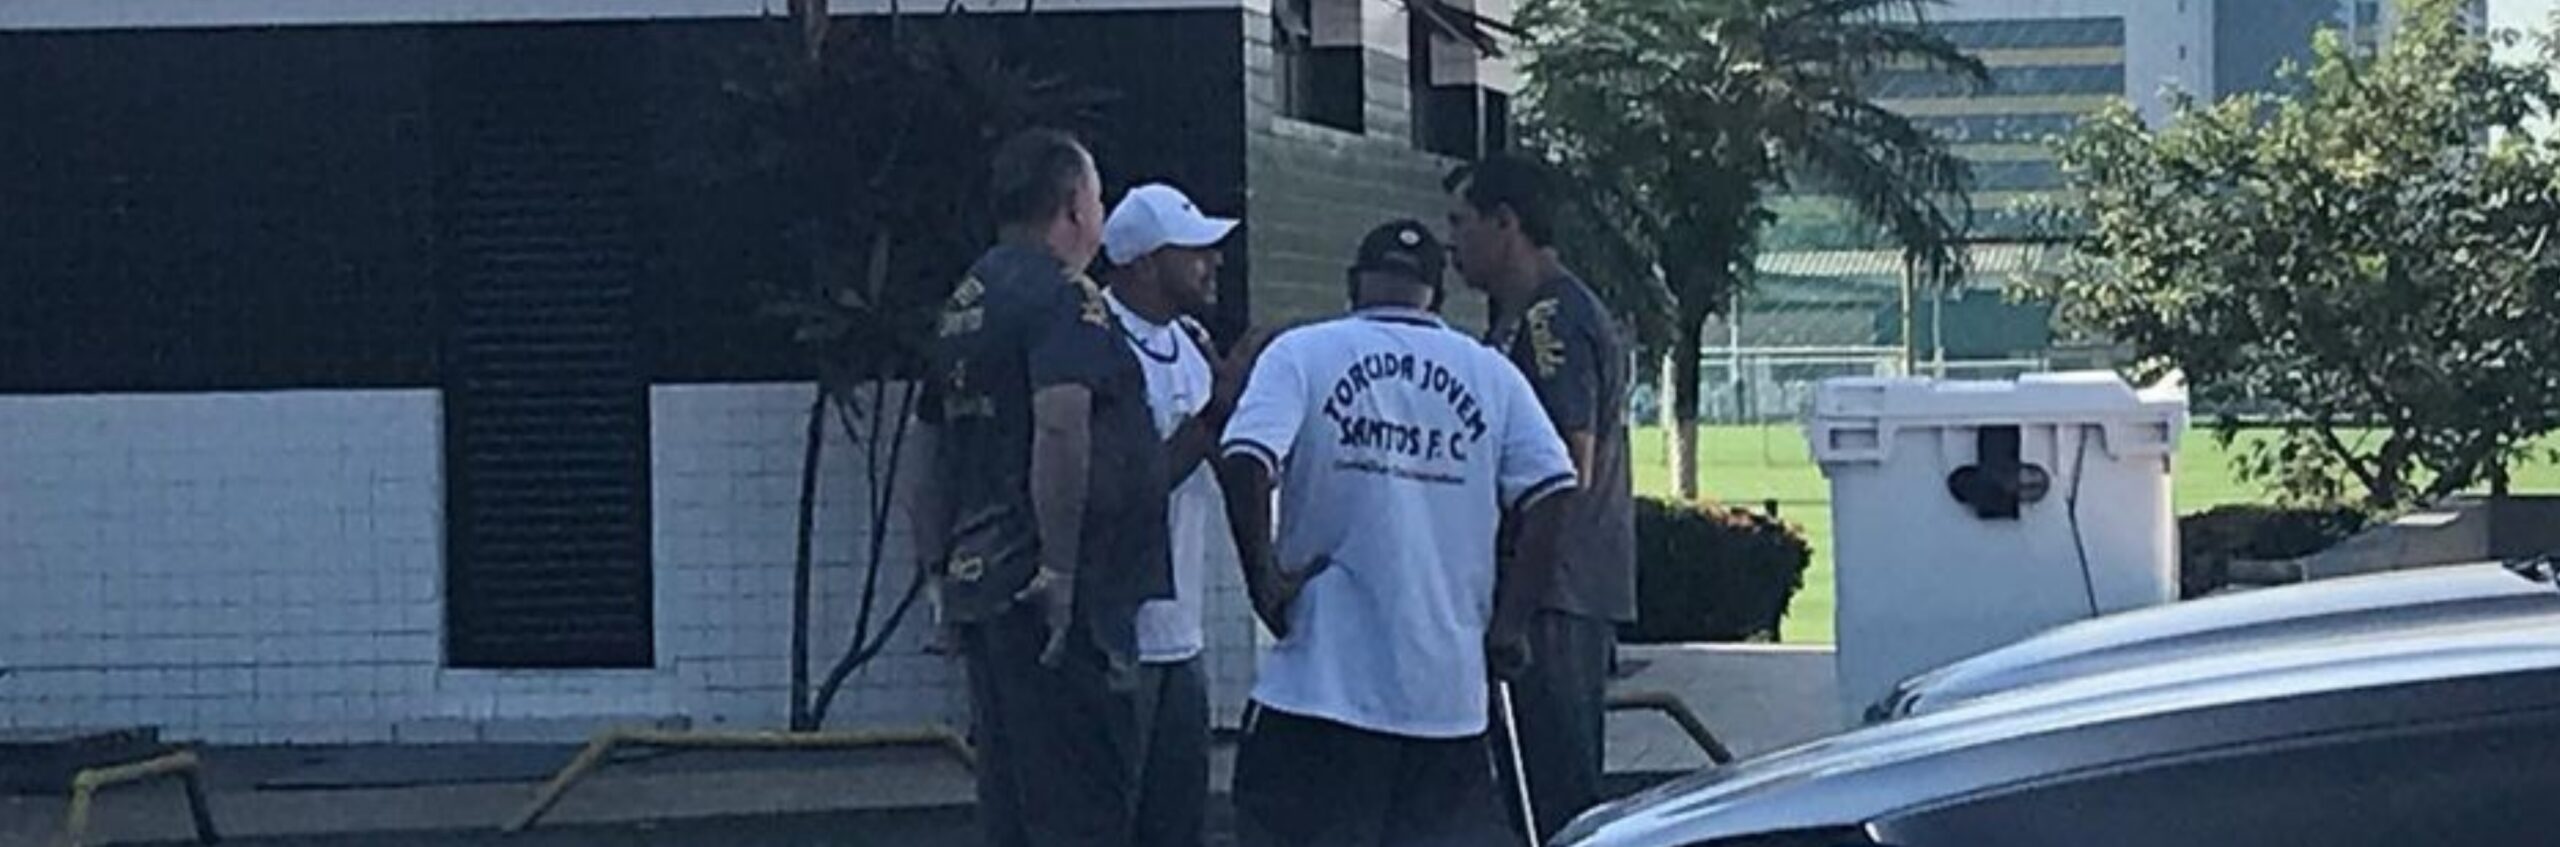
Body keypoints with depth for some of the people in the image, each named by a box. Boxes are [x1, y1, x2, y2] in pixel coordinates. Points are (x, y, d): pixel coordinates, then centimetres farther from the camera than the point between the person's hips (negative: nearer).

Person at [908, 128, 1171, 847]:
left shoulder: (965, 301, 19)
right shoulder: (1064, 297, -10)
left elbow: (930, 440, 24)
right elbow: (1061, 426, -24)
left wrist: (944, 567, 27)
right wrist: (1059, 568, -24)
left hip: (976, 588, 9)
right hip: (1057, 602, -9)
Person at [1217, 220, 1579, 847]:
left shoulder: (1303, 355, 0)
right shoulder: (1493, 375, 8)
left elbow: (1245, 461, -15)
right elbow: (1552, 491, -2)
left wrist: (1265, 578, -4)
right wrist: (1507, 626, 4)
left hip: (1327, 679, -3)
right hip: (1450, 687, 3)